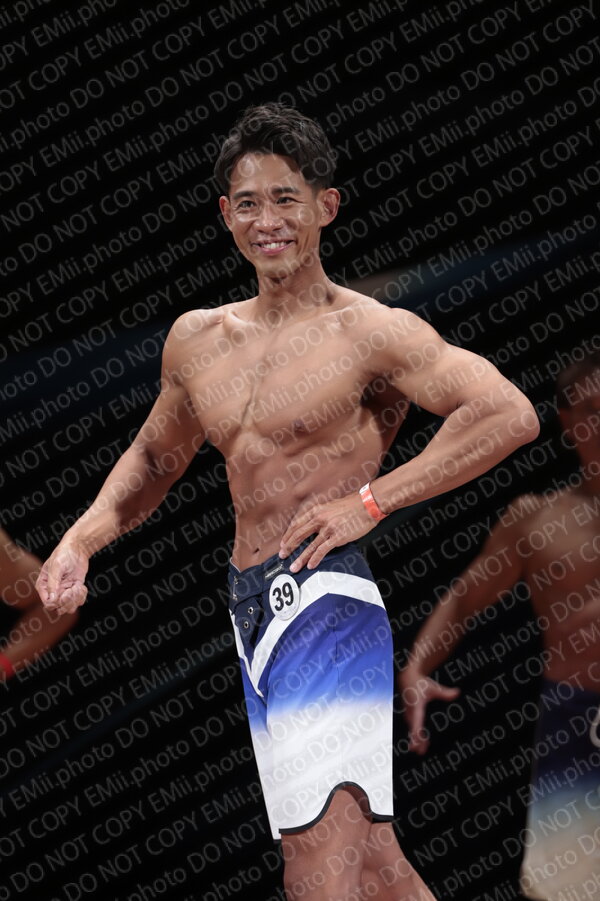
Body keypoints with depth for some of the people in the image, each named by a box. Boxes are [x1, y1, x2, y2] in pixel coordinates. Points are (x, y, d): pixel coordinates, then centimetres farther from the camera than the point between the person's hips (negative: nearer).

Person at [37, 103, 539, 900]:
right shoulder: (197, 340, 16)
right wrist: (79, 541, 14)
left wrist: (370, 500, -18)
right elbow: (154, 459, 32)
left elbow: (510, 415, -17)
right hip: (253, 614, 8)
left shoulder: (370, 332, -6)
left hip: (329, 602, -8)